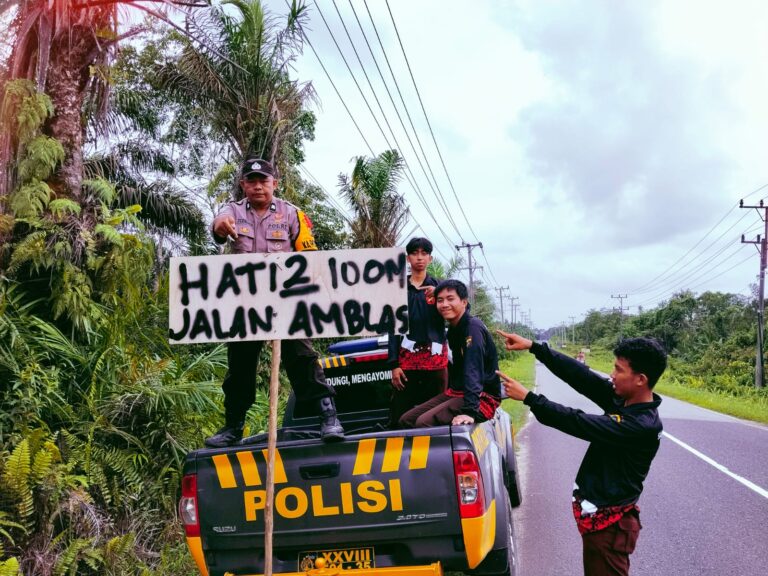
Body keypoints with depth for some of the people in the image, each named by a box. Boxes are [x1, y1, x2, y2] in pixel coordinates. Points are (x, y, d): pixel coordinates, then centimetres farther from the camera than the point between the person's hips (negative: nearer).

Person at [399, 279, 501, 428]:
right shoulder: (453, 329, 13)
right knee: (406, 420, 1)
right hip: (456, 393, 9)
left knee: (424, 422, -27)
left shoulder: (473, 327, -17)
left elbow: (474, 371, -28)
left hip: (482, 398, -9)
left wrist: (470, 411, -35)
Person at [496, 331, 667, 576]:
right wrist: (532, 346, -9)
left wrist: (528, 397, -21)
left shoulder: (643, 426, -26)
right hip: (596, 514, 8)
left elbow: (579, 423, -26)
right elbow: (580, 375, -5)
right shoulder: (622, 399, -3)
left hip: (609, 523, -8)